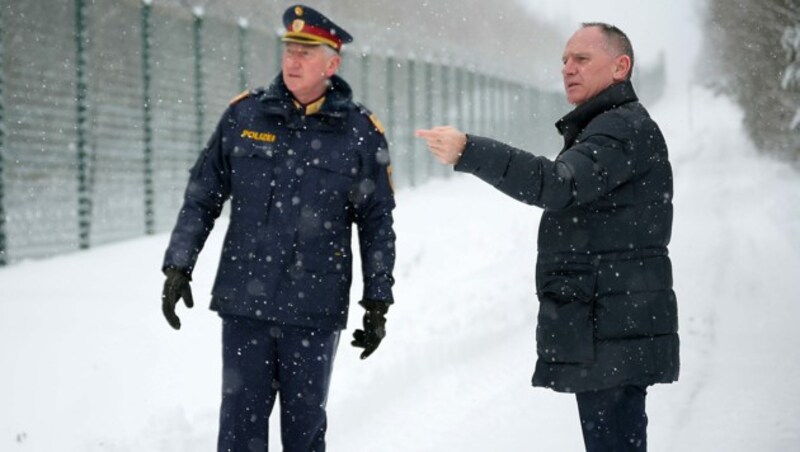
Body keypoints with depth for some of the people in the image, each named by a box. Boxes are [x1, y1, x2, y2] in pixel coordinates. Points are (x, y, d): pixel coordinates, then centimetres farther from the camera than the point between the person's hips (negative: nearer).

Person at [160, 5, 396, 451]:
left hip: (315, 310, -1)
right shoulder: (245, 113, 2)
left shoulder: (360, 132, -1)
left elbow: (377, 225, 5)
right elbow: (202, 195, 9)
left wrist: (378, 304, 3)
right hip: (243, 302, 1)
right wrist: (179, 267, 3)